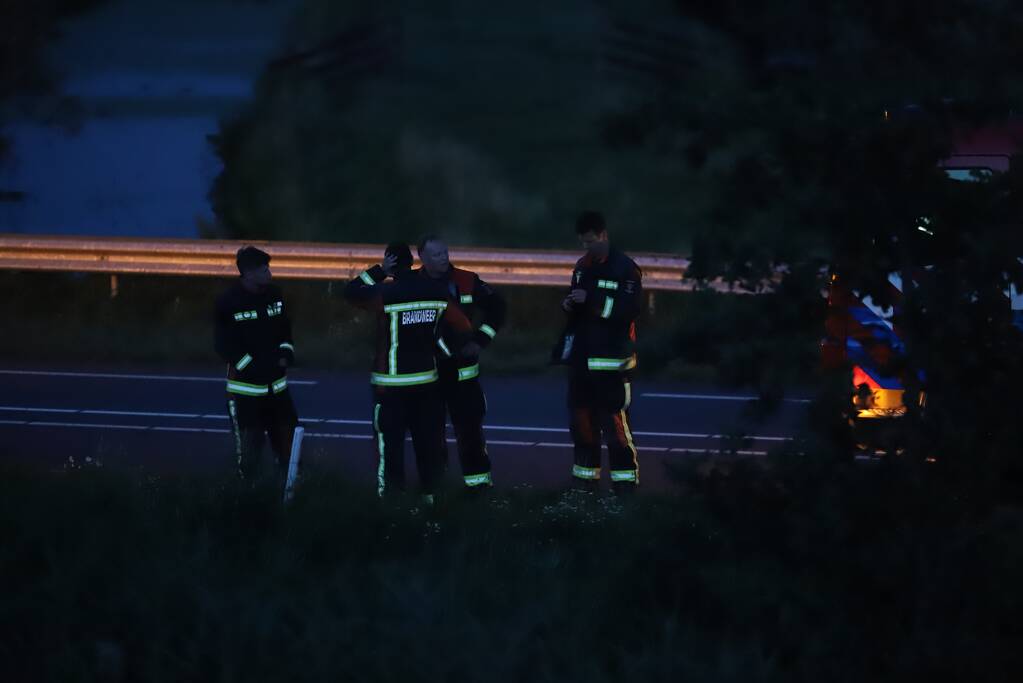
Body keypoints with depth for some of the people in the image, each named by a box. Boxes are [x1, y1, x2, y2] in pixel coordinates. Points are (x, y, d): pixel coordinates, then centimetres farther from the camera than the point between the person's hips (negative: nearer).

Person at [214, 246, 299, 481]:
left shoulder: (274, 295, 3)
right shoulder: (228, 303, -12)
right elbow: (224, 345, -11)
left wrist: (286, 351, -3)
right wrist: (253, 367, -18)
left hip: (277, 387, 5)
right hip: (245, 388, -5)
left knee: (287, 443, 8)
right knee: (248, 451, -1)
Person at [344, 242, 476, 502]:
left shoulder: (385, 293, -15)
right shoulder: (437, 291, -2)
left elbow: (350, 292, -1)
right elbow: (462, 327, 4)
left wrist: (379, 271, 1)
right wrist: (460, 347, 24)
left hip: (391, 382, -4)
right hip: (426, 379, 4)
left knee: (389, 440, 2)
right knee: (428, 438, 12)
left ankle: (389, 495, 1)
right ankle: (430, 491, 19)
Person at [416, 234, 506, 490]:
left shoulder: (466, 282, -3)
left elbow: (496, 305, 7)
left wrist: (481, 339, 0)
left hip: (461, 370, 0)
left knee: (469, 426, -3)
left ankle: (477, 477, 3)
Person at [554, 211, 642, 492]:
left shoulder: (625, 268, -9)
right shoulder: (583, 266, 15)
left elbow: (629, 310, -19)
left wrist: (591, 299, -23)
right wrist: (569, 305, 3)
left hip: (610, 358, -8)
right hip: (581, 356, 8)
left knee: (614, 419, -8)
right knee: (581, 417, 10)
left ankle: (625, 477, -2)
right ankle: (585, 476, 19)